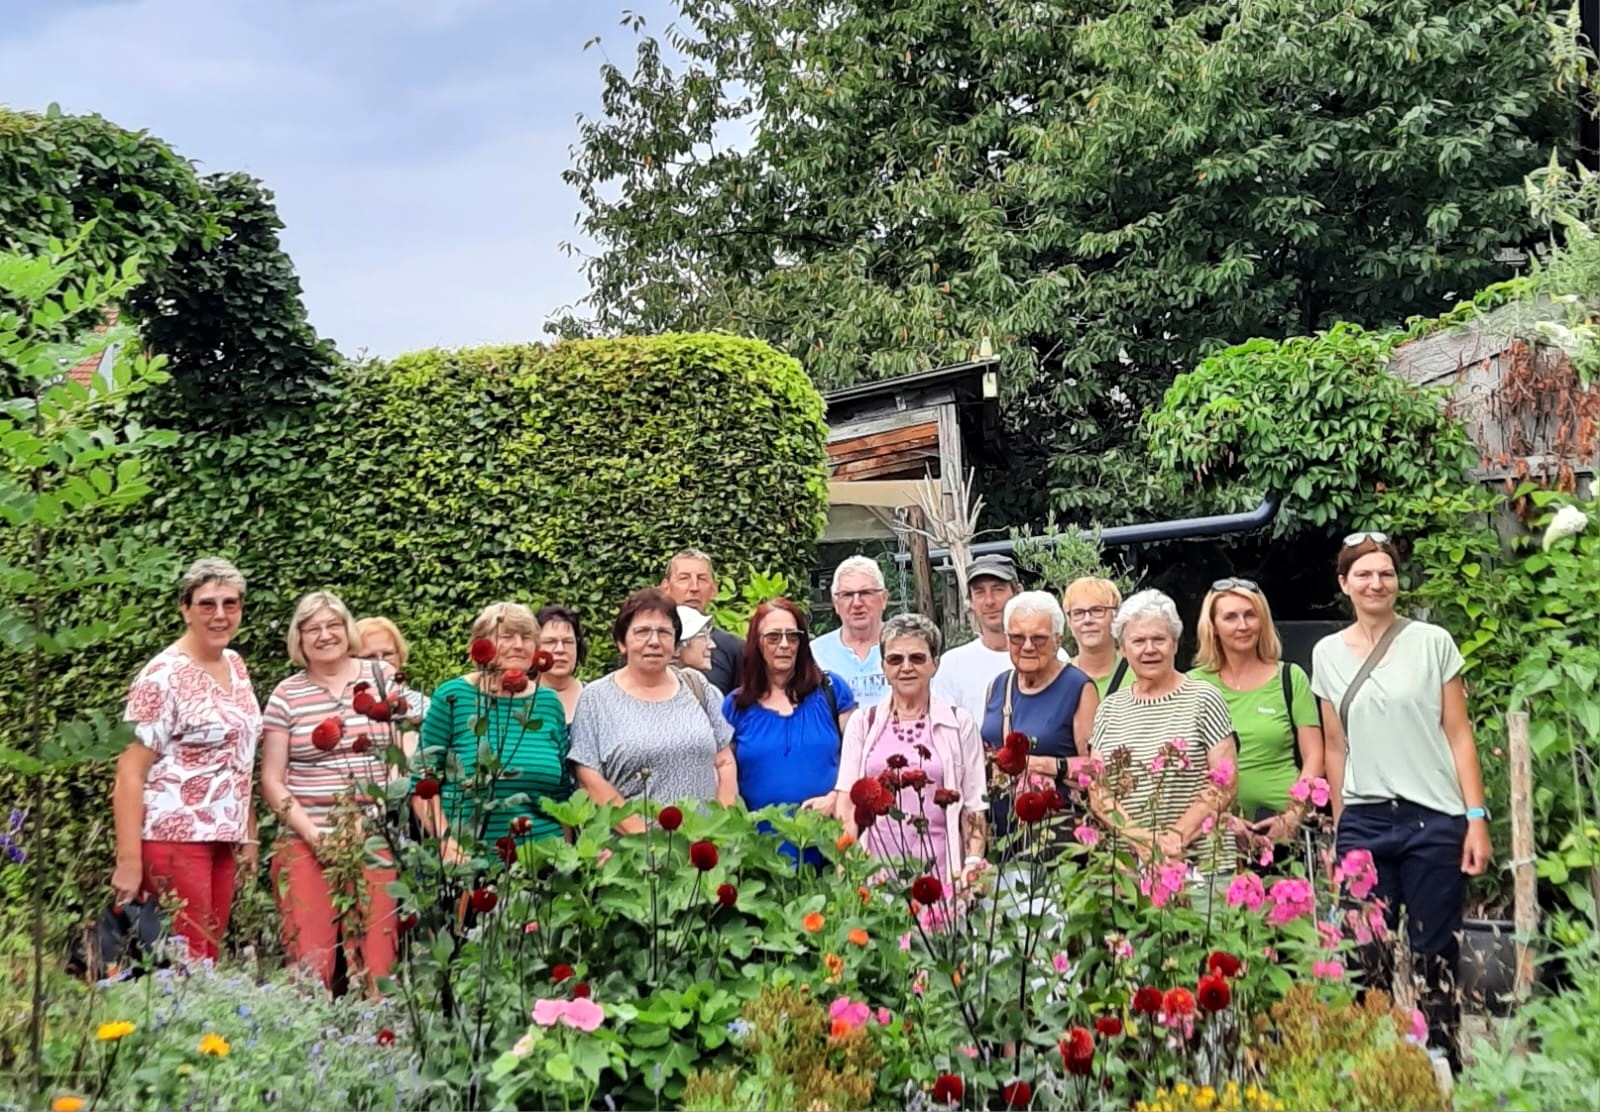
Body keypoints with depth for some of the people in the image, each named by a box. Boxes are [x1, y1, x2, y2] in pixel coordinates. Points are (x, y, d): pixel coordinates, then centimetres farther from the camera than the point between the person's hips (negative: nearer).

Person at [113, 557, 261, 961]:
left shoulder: (235, 665, 11)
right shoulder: (162, 677, -11)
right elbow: (130, 772, -13)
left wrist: (249, 836, 14)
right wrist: (129, 861, -18)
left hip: (222, 839, 7)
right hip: (174, 838, -7)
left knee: (210, 959, 10)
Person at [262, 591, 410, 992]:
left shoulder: (382, 676, 6)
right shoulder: (286, 696, 5)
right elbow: (272, 780, 4)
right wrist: (314, 835, -7)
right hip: (305, 843, 0)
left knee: (376, 958, -3)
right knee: (308, 957, -5)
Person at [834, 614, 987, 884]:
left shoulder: (959, 724, 8)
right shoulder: (862, 722, 11)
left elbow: (974, 805, 7)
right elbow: (846, 798, 6)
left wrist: (974, 863, -5)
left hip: (939, 870, -1)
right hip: (874, 871, 1)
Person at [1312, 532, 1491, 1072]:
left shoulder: (1432, 641, 1)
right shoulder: (1327, 653, 8)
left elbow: (1459, 735, 1)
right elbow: (1335, 747, 12)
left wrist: (1476, 818, -5)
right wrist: (1338, 828, 9)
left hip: (1434, 819, -2)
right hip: (1363, 824, 2)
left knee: (1434, 957, 1)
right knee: (1371, 960, 5)